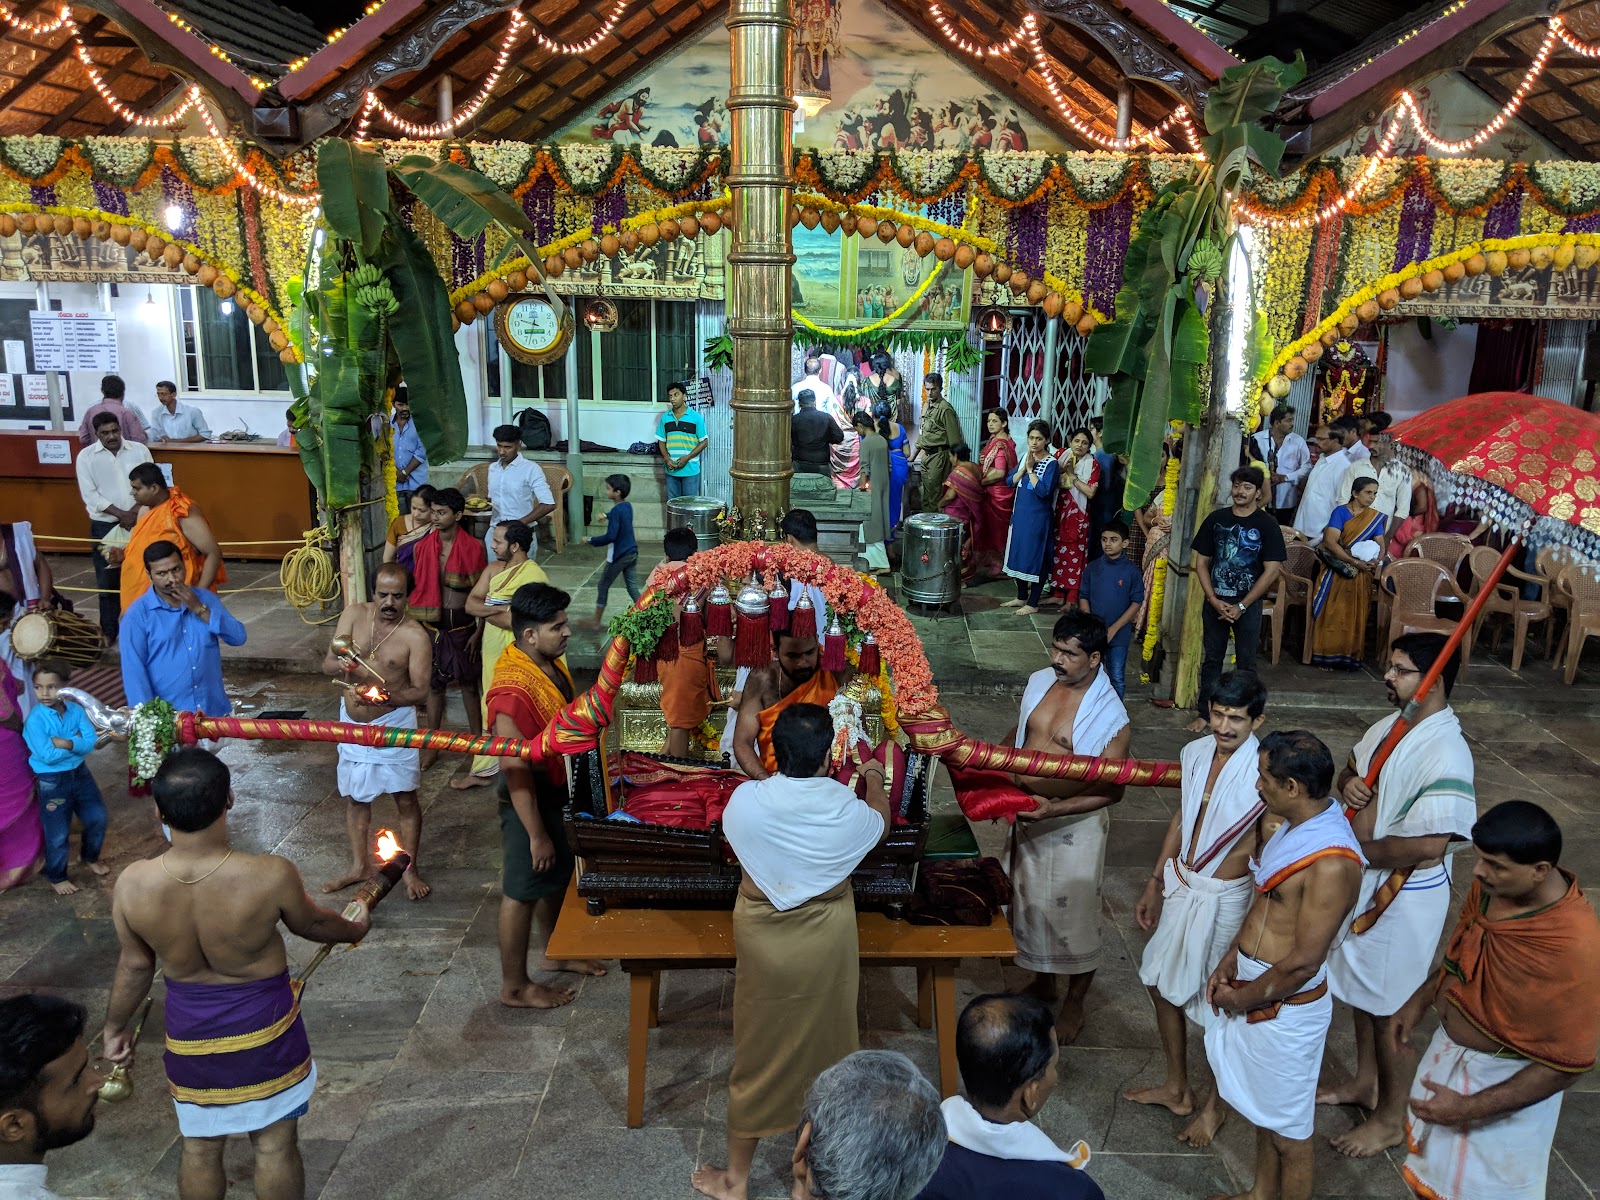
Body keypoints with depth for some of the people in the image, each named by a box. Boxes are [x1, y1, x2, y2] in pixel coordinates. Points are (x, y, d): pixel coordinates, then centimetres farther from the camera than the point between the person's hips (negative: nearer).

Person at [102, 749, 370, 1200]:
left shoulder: (132, 884, -20)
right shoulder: (271, 876, -28)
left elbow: (135, 965, -3)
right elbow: (311, 924, -6)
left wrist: (115, 1025, 17)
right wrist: (354, 929, 16)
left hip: (189, 1029, 3)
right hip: (264, 1025, -2)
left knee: (199, 1149, 23)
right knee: (275, 1145, 17)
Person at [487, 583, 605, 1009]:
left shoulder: (551, 663, -1)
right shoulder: (512, 690, -31)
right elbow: (515, 769, -28)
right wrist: (536, 834, -23)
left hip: (557, 789, 9)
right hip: (530, 798, -9)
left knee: (556, 875, 24)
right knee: (523, 891, 7)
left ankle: (554, 954, 46)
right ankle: (514, 986, 25)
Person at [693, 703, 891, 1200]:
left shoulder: (744, 800, -21)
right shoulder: (848, 810, -19)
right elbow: (881, 820, 7)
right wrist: (875, 780, 28)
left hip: (763, 944, -1)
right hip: (827, 945, 1)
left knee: (758, 1053, 15)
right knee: (827, 1046, 22)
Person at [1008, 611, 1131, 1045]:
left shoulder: (1109, 714, -22)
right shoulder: (1039, 682, -4)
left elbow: (1112, 789, -20)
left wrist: (1054, 809, -29)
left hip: (1073, 824, -6)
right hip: (1027, 814, 6)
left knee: (1074, 914, 11)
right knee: (1029, 900, 21)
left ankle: (1074, 1004, 33)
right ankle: (1042, 980, 45)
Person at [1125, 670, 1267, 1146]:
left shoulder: (1265, 771, -23)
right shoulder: (1196, 753, -4)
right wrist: (1155, 884, 15)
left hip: (1225, 897, -7)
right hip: (1179, 885, 7)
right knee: (1163, 982, 20)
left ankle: (1214, 1106, 36)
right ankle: (1176, 1087, 42)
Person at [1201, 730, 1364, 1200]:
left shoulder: (1332, 862, -30)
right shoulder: (1295, 825, -1)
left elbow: (1303, 963, -26)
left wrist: (1242, 998, -13)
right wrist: (1230, 961, 4)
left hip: (1285, 1007, -9)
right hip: (1254, 988, 9)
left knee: (1287, 1130, 12)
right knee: (1264, 1109, 27)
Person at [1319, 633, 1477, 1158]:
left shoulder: (1446, 754, -27)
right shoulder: (1390, 725, -1)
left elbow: (1430, 846, -32)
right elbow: (1351, 767, 15)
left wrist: (1363, 847, -19)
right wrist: (1348, 782, -9)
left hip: (1404, 896, -8)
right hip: (1364, 882, 8)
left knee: (1389, 1007, 8)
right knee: (1361, 989, 23)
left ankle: (1390, 1119, 28)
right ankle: (1365, 1082, 44)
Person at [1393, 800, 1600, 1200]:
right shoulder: (1493, 884, -15)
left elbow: (1567, 1065, -25)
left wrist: (1470, 1108, -23)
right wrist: (1420, 1000, 5)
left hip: (1504, 1082, -6)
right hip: (1449, 1048, 6)